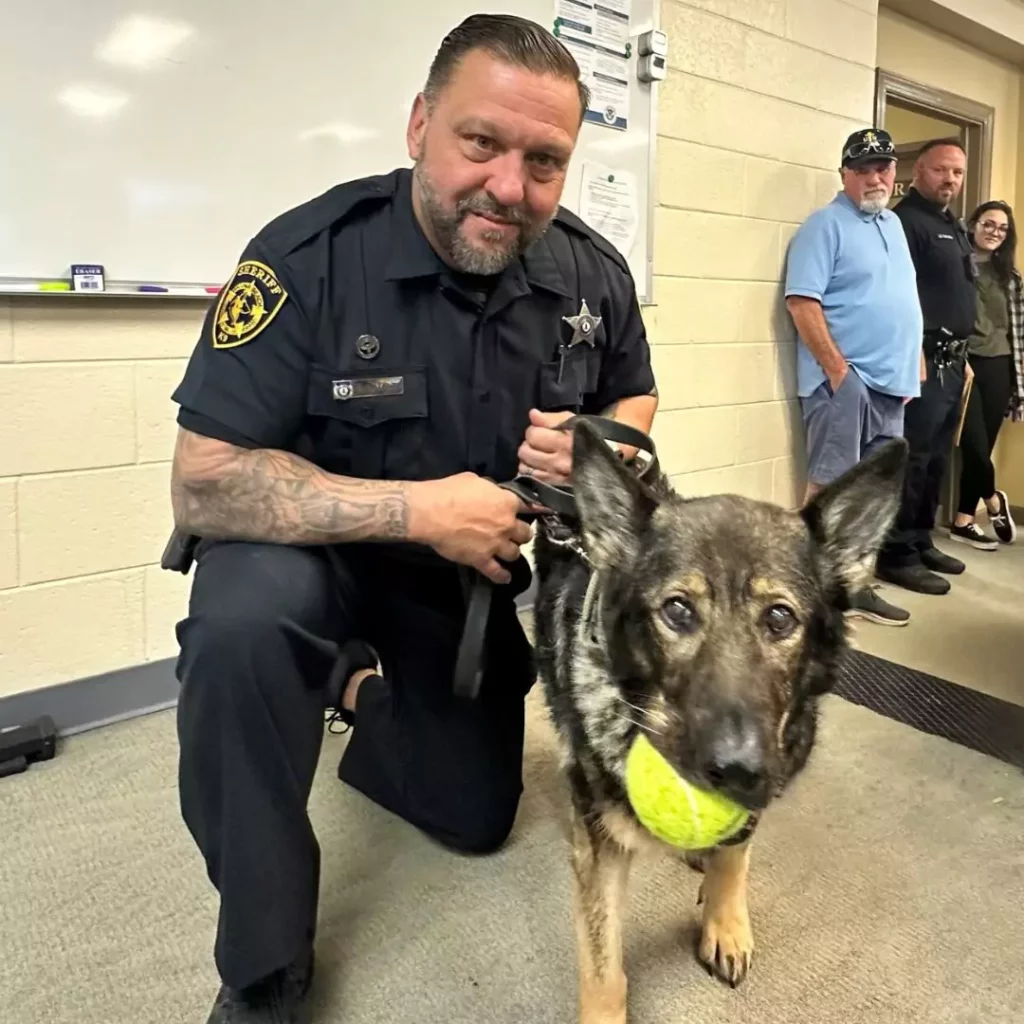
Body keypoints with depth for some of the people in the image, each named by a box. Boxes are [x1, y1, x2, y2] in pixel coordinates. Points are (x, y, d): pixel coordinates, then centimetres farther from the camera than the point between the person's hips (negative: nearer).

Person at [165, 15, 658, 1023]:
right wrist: (418, 508, -35)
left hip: (486, 567, 4)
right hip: (324, 551, -3)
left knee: (479, 820, 10)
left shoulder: (592, 272, -13)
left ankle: (368, 690, 38)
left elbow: (635, 397, 5)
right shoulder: (310, 253, -27)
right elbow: (203, 486, -29)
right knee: (241, 618, -38)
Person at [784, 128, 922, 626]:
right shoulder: (826, 224, -6)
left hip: (891, 382, 8)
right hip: (844, 379, -8)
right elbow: (802, 302, -16)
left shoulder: (893, 224, 19)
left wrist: (911, 367, 16)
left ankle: (855, 585, 19)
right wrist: (837, 368, -19)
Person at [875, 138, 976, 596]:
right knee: (911, 459, -8)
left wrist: (962, 356, 20)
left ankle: (921, 541, 23)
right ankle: (896, 553, -2)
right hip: (924, 360, -10)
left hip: (952, 361, 10)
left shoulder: (954, 226, 21)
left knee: (936, 459, 13)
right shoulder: (905, 220, -9)